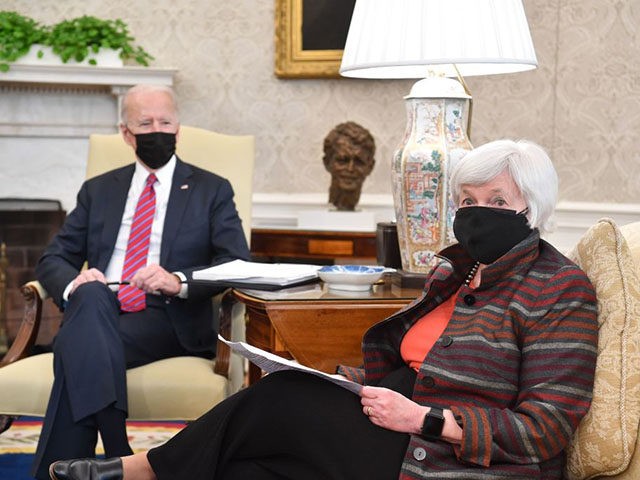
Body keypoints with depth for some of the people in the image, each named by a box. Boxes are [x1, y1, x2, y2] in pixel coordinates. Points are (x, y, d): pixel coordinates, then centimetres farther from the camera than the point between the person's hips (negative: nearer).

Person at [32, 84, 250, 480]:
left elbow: (238, 263, 0)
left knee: (79, 348, -32)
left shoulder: (212, 191, 12)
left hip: (170, 320, -3)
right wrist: (74, 283, -11)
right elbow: (53, 259, 15)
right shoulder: (98, 191, 21)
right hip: (95, 312, 3)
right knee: (91, 295, -36)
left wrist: (179, 280, -21)